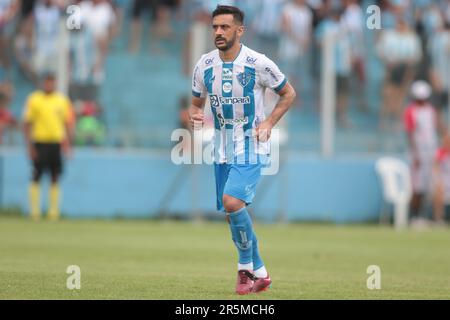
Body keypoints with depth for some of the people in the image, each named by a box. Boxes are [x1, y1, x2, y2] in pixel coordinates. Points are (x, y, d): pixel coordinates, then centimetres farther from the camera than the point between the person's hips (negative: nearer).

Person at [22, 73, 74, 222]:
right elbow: (27, 124, 0)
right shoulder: (34, 99, 0)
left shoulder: (62, 100, 10)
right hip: (40, 143, -3)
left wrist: (67, 143, 4)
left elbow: (68, 123, 13)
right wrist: (30, 146, -7)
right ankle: (34, 212, 1)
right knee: (36, 178, -4)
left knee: (55, 179, 4)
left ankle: (54, 212, 9)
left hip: (56, 143, 3)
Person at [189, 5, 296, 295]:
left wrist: (269, 123, -12)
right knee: (232, 214, 8)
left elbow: (289, 93, 1)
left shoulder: (258, 63, -13)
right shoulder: (205, 65, 0)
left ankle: (247, 267, -6)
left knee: (232, 200, -24)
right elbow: (197, 103, 13)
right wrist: (195, 116, -10)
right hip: (223, 149, 5)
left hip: (251, 145, -5)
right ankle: (259, 273, 25)